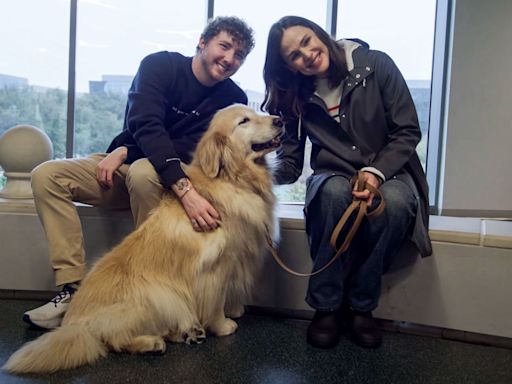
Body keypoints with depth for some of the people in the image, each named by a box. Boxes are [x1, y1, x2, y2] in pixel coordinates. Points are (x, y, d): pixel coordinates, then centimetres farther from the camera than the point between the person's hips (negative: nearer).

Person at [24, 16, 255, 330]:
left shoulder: (233, 100, -6)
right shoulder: (160, 65, -10)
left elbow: (193, 149, -15)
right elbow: (146, 127, -26)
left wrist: (125, 152, -23)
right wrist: (185, 190, -41)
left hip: (170, 176, -2)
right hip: (123, 165, 2)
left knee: (143, 171, -36)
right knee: (47, 175, -17)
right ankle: (73, 287, -22)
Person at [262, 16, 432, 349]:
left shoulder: (376, 65, -8)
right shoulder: (295, 96, -1)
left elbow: (408, 132, -7)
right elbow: (290, 165, -4)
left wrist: (376, 172, -23)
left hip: (388, 173, 0)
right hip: (333, 179, 1)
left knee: (395, 201, -36)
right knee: (335, 192, -36)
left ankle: (361, 307, -16)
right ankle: (326, 307, -20)